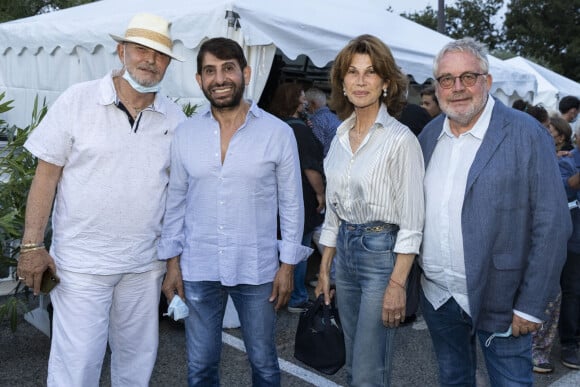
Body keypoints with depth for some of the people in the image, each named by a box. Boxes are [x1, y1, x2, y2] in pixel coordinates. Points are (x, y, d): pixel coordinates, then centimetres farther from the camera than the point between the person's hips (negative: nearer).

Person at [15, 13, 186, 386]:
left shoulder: (175, 119, 2)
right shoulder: (77, 101, -6)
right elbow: (46, 175, -4)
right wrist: (32, 246, -8)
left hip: (146, 263, 3)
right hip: (82, 261, -3)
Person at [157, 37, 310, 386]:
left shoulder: (278, 133, -7)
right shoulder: (186, 134, 0)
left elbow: (291, 204, -2)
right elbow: (176, 202, 6)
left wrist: (288, 264, -4)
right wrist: (172, 262, 4)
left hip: (257, 269, -2)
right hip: (198, 268, 2)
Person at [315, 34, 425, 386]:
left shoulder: (400, 139, -12)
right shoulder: (340, 137, 8)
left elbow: (411, 221, -13)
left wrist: (397, 284, -18)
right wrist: (324, 270, 12)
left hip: (382, 252, -6)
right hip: (345, 252, 7)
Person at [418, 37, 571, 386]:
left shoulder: (527, 134, -11)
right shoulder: (429, 135, 4)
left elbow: (552, 225, -13)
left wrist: (531, 305, -14)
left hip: (499, 301, -4)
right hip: (437, 295, 5)